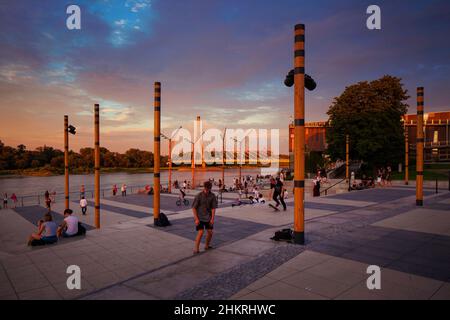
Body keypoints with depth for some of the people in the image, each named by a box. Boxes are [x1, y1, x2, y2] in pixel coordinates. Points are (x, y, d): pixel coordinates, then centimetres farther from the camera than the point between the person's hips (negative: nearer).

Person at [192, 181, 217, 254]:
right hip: (199, 217, -4)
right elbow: (194, 208, -11)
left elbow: (213, 208, -2)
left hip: (208, 217, 4)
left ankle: (207, 246, 29)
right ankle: (196, 249, -1)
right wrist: (196, 219, -16)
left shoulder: (212, 196, -7)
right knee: (201, 232, -14)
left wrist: (212, 218, -8)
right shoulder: (199, 196, -15)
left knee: (210, 232, 6)